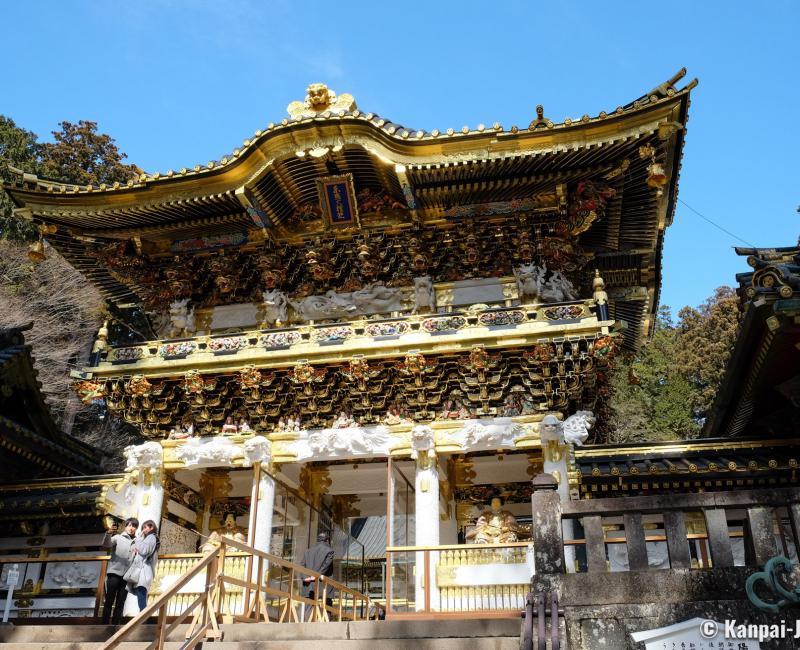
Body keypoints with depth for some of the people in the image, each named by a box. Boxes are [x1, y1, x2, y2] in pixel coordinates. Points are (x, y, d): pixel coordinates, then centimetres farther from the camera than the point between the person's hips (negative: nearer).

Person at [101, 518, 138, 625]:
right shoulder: (118, 537, 3)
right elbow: (106, 544, -16)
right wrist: (109, 534, -37)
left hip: (127, 576, 3)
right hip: (114, 573, -3)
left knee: (120, 603, 5)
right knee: (109, 601, -1)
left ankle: (115, 626, 9)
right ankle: (105, 625, 2)